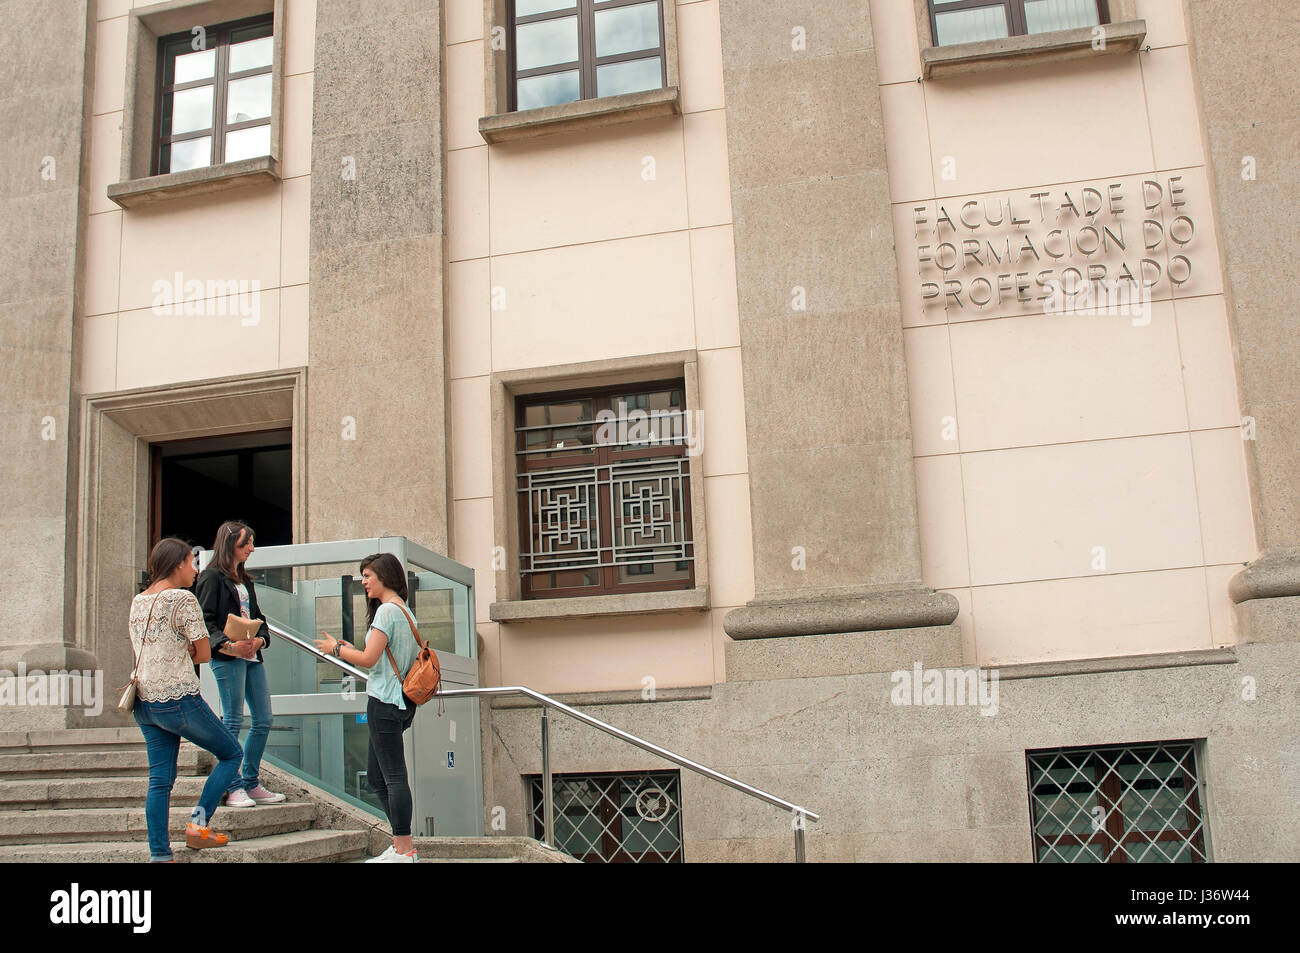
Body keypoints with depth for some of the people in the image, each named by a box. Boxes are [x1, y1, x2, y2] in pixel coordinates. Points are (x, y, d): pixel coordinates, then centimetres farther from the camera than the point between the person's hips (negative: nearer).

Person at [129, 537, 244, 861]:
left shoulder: (138, 601, 13)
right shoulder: (184, 599, -11)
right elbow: (204, 654, -8)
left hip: (144, 701, 8)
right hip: (178, 698, -8)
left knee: (159, 779, 10)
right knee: (231, 753, 9)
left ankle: (160, 854, 9)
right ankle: (199, 823, 0)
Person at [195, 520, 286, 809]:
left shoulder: (246, 581, 22)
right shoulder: (212, 577, -3)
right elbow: (205, 620, -10)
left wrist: (260, 639, -1)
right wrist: (228, 645, -23)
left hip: (252, 656, 8)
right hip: (227, 658, -8)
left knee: (264, 721, 7)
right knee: (233, 722, -5)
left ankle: (251, 784, 16)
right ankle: (233, 788, 2)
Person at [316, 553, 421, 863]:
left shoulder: (387, 610, -12)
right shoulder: (404, 610, 17)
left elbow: (369, 659, -17)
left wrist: (337, 649, -2)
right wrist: (351, 650, 17)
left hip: (384, 701, -10)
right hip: (399, 701, 10)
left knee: (393, 776, -6)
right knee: (376, 776, 14)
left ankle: (404, 850, -3)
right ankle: (402, 846, 16)